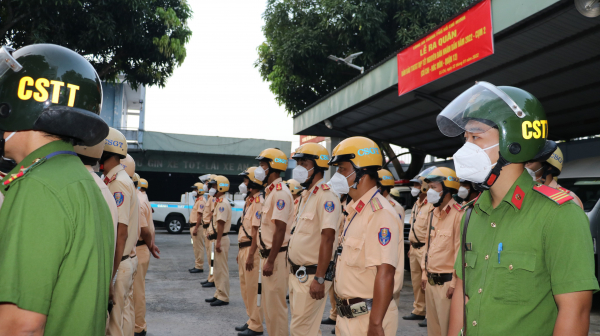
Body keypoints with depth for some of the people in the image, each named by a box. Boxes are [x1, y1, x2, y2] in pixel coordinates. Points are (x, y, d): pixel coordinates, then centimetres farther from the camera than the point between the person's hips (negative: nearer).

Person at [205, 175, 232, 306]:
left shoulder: (223, 203, -16)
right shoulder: (218, 201, 16)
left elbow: (221, 223, -22)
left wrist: (218, 241, -25)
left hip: (220, 239, -11)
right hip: (215, 238, 11)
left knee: (222, 269, -5)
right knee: (217, 268, 16)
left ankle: (223, 298, -1)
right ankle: (218, 294, 24)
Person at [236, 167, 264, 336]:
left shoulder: (258, 202, -15)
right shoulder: (249, 200, 15)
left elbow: (257, 231, -20)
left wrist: (251, 255, -22)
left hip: (252, 249, -10)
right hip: (243, 248, 10)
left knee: (253, 288, -4)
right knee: (245, 287, 16)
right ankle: (251, 320, 27)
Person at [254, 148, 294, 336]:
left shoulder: (280, 192, -16)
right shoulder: (271, 192, 15)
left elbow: (280, 229, -21)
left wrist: (271, 261, -22)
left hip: (277, 256, -10)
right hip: (268, 254, 10)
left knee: (275, 304, -3)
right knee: (268, 304, 17)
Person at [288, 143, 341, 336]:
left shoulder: (326, 197, -17)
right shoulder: (307, 196, 13)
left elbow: (327, 238, -23)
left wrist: (319, 279, -25)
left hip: (312, 276, -9)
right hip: (297, 274, 9)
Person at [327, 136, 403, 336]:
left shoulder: (380, 214, -19)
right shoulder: (355, 212, 11)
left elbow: (385, 274, -25)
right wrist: (342, 315, 19)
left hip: (367, 318, -9)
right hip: (347, 316, 9)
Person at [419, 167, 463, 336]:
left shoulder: (458, 214, -15)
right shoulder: (433, 214, 13)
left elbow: (460, 251, -17)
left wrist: (454, 283, -17)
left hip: (446, 282, -8)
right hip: (430, 281, 8)